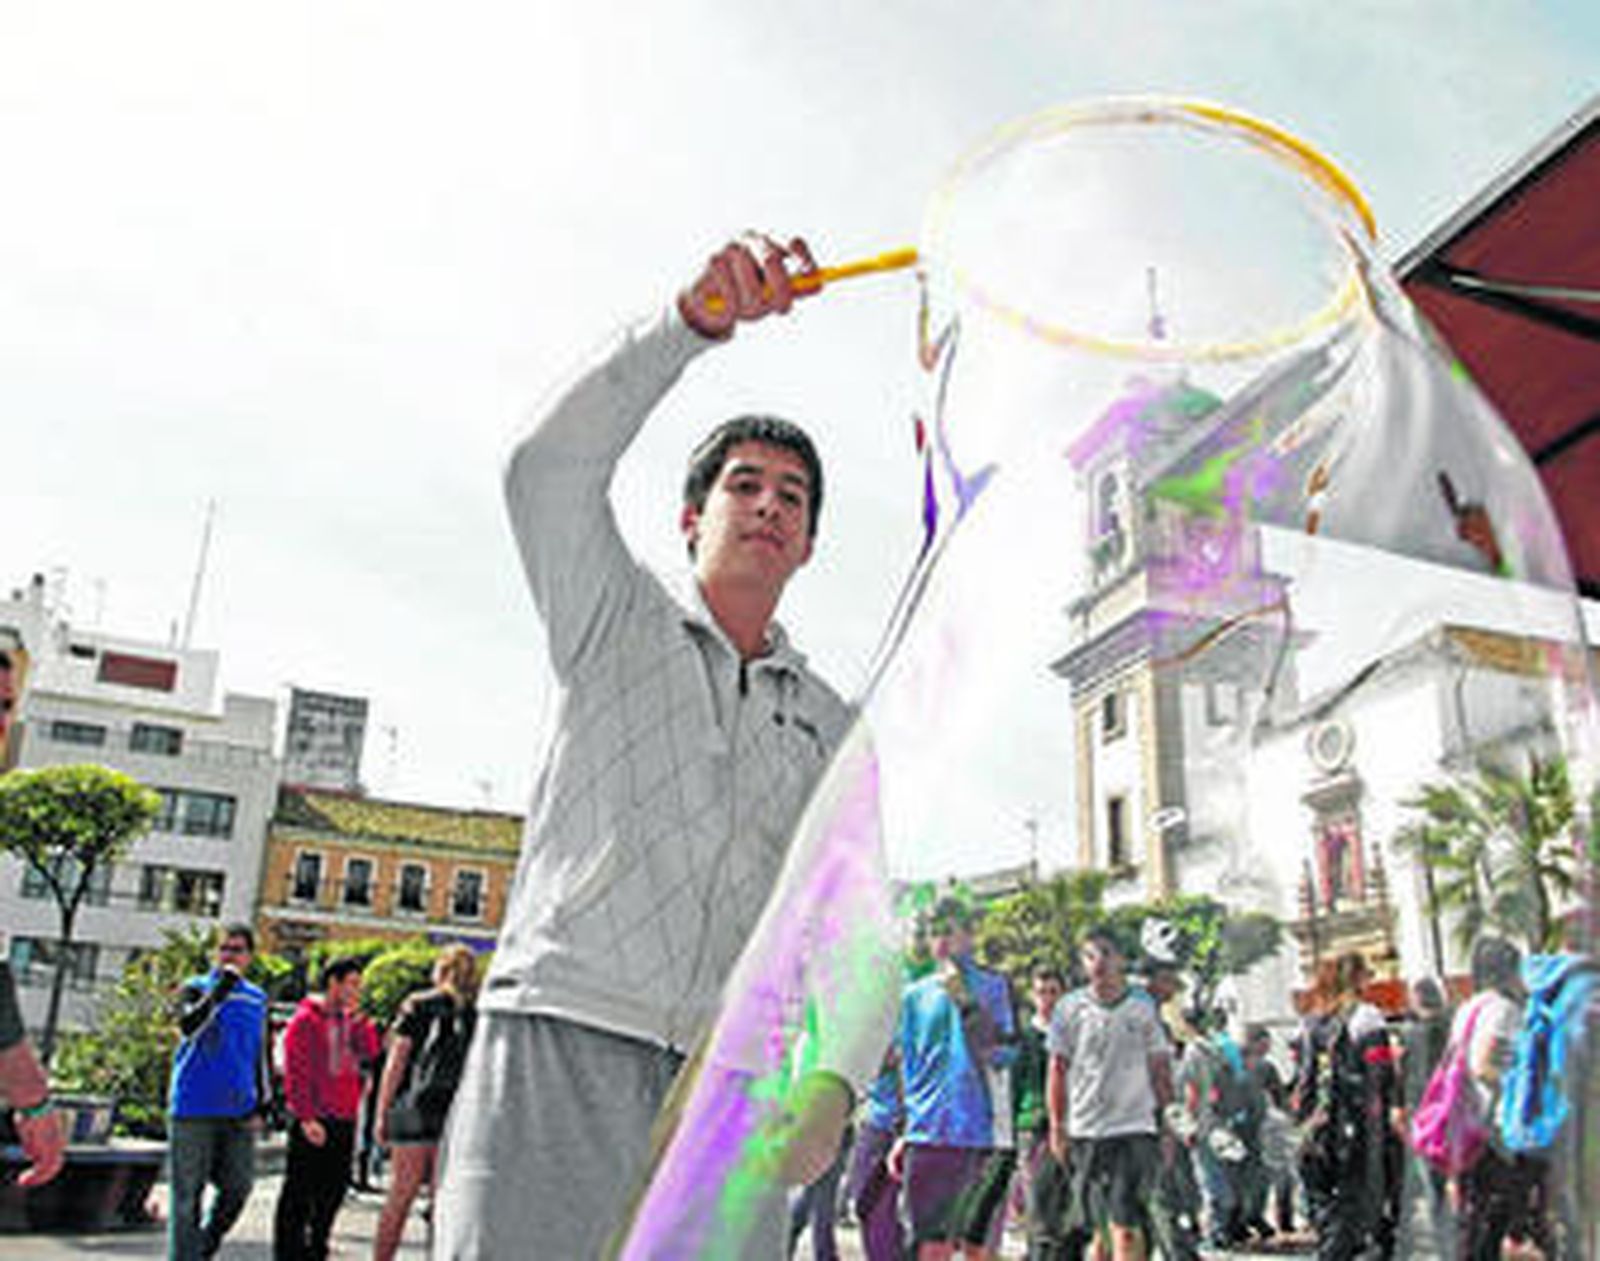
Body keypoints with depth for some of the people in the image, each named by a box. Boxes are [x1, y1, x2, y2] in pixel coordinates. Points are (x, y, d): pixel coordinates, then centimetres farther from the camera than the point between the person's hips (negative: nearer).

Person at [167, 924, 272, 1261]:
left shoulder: (256, 998, 13)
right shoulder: (194, 988, 0)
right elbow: (188, 1025, -21)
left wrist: (262, 1104, 12)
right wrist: (220, 990, -28)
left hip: (238, 1111, 4)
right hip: (193, 1108, -4)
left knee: (238, 1187, 2)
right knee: (187, 1194, 0)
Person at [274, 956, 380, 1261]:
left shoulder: (349, 1019, 14)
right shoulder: (306, 1019, -8)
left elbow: (370, 1051, 6)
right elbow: (295, 1073, -12)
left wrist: (357, 1017, -2)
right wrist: (306, 1118, -17)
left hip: (344, 1120, 7)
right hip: (314, 1121, -7)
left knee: (333, 1190, 13)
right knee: (300, 1192, -2)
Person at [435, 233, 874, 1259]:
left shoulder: (833, 728, 19)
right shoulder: (620, 624, 12)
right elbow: (551, 467, -7)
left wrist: (834, 1077, -5)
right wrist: (697, 321, -17)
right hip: (562, 1045, -3)